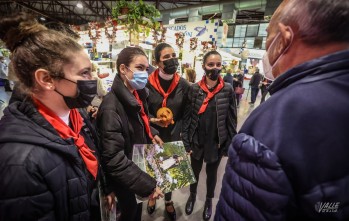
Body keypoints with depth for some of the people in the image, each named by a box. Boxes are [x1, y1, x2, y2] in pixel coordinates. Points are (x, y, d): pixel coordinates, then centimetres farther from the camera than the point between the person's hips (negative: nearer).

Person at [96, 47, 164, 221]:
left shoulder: (138, 94, -3)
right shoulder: (111, 107, -29)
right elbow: (114, 159, -32)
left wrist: (151, 133, 1)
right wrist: (148, 184, -29)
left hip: (139, 165, 7)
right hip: (125, 180, -7)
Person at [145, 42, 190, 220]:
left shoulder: (183, 84, -7)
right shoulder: (148, 83, -11)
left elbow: (186, 114, -3)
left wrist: (183, 136, -8)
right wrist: (152, 120, -21)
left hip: (174, 137, 1)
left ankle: (168, 201, 46)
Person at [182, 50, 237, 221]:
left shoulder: (228, 90, -8)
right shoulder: (194, 89, -8)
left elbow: (232, 119, -3)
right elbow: (187, 116, -6)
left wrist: (230, 144, -3)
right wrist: (186, 142, -7)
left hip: (217, 142, 0)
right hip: (197, 141, 1)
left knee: (211, 172, 20)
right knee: (195, 170, 21)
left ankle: (209, 200, 48)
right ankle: (192, 195, 50)